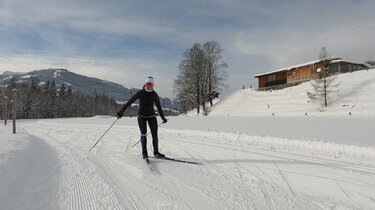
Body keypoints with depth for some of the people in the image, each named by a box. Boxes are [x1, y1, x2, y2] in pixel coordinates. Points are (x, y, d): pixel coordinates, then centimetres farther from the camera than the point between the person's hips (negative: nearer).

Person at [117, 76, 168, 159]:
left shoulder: (154, 94, 2)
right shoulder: (140, 93, -6)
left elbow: (158, 106, 12)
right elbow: (130, 101, -8)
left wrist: (163, 117, 17)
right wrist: (122, 111, -16)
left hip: (151, 116, 2)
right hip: (142, 116, -2)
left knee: (155, 135, -4)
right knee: (143, 133, -15)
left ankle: (156, 152, 9)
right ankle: (144, 152, -2)